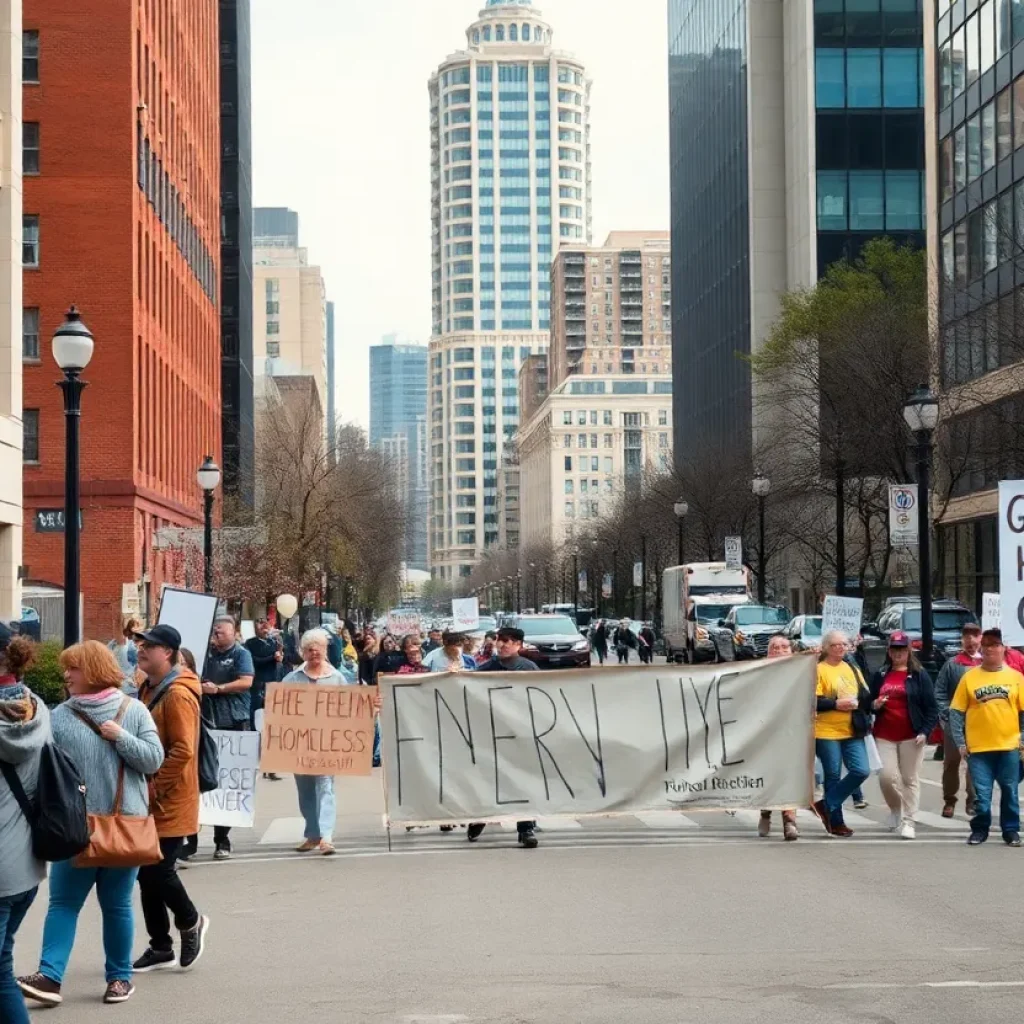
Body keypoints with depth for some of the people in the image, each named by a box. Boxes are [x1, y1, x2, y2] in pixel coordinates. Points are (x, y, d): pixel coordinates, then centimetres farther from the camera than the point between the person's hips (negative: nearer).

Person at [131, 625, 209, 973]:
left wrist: (154, 788, -20)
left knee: (159, 872, -5)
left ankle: (190, 921, 21)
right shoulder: (149, 688, 11)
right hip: (147, 801, 9)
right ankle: (160, 947, 20)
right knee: (147, 874, 10)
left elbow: (183, 752, -24)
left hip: (168, 803, -9)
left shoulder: (178, 695, -18)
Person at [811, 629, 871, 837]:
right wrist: (835, 704, -22)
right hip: (827, 732, -5)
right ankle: (836, 821, 13)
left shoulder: (853, 669, 15)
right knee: (833, 776, 1)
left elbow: (866, 695, 16)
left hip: (853, 731, 5)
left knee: (860, 771, -8)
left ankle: (826, 805, 5)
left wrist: (860, 702, -5)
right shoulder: (818, 670, -4)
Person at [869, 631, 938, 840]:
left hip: (911, 736, -3)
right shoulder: (880, 675, 12)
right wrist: (874, 705, -4)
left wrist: (925, 731, -12)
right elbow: (870, 702, 20)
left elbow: (931, 707, -1)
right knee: (886, 776, -6)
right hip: (884, 736, 3)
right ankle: (895, 809, 20)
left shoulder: (919, 675, 2)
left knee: (910, 779, -1)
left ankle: (908, 822, 3)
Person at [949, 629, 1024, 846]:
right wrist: (960, 742, -4)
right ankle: (980, 829, 17)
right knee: (981, 793, 2)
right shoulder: (969, 677, 1)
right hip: (978, 747, -1)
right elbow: (956, 712, 1)